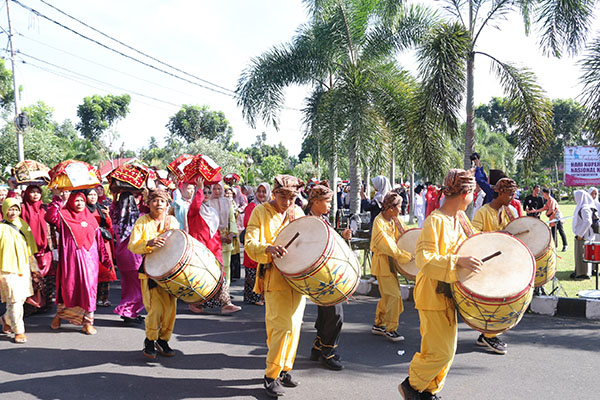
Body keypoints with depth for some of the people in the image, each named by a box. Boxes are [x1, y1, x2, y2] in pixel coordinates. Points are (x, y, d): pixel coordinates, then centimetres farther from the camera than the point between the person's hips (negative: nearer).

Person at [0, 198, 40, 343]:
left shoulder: (23, 226, 13)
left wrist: (34, 268, 18)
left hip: (23, 268, 6)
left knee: (22, 298, 9)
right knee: (14, 300, -8)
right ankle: (18, 331, 1)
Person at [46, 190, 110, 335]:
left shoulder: (90, 218, 14)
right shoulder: (64, 216, 5)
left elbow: (98, 239, 16)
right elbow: (50, 217, -17)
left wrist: (105, 259, 14)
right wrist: (57, 198, -18)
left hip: (89, 258, 2)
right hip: (70, 258, -2)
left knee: (88, 288, 0)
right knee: (68, 286, 5)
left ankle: (88, 322, 8)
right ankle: (59, 314, 30)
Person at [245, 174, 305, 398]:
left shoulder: (297, 212, 12)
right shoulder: (261, 212, -4)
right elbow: (250, 245, -12)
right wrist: (268, 248, -31)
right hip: (275, 276, -6)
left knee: (294, 325, 10)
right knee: (283, 326, -11)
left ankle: (284, 369, 26)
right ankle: (271, 376, 3)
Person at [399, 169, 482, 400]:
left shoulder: (459, 218, 6)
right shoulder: (435, 221, -21)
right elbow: (424, 260, -28)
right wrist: (458, 261, -34)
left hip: (448, 294, 9)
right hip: (433, 294, -9)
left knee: (447, 349, 15)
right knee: (441, 351, -5)